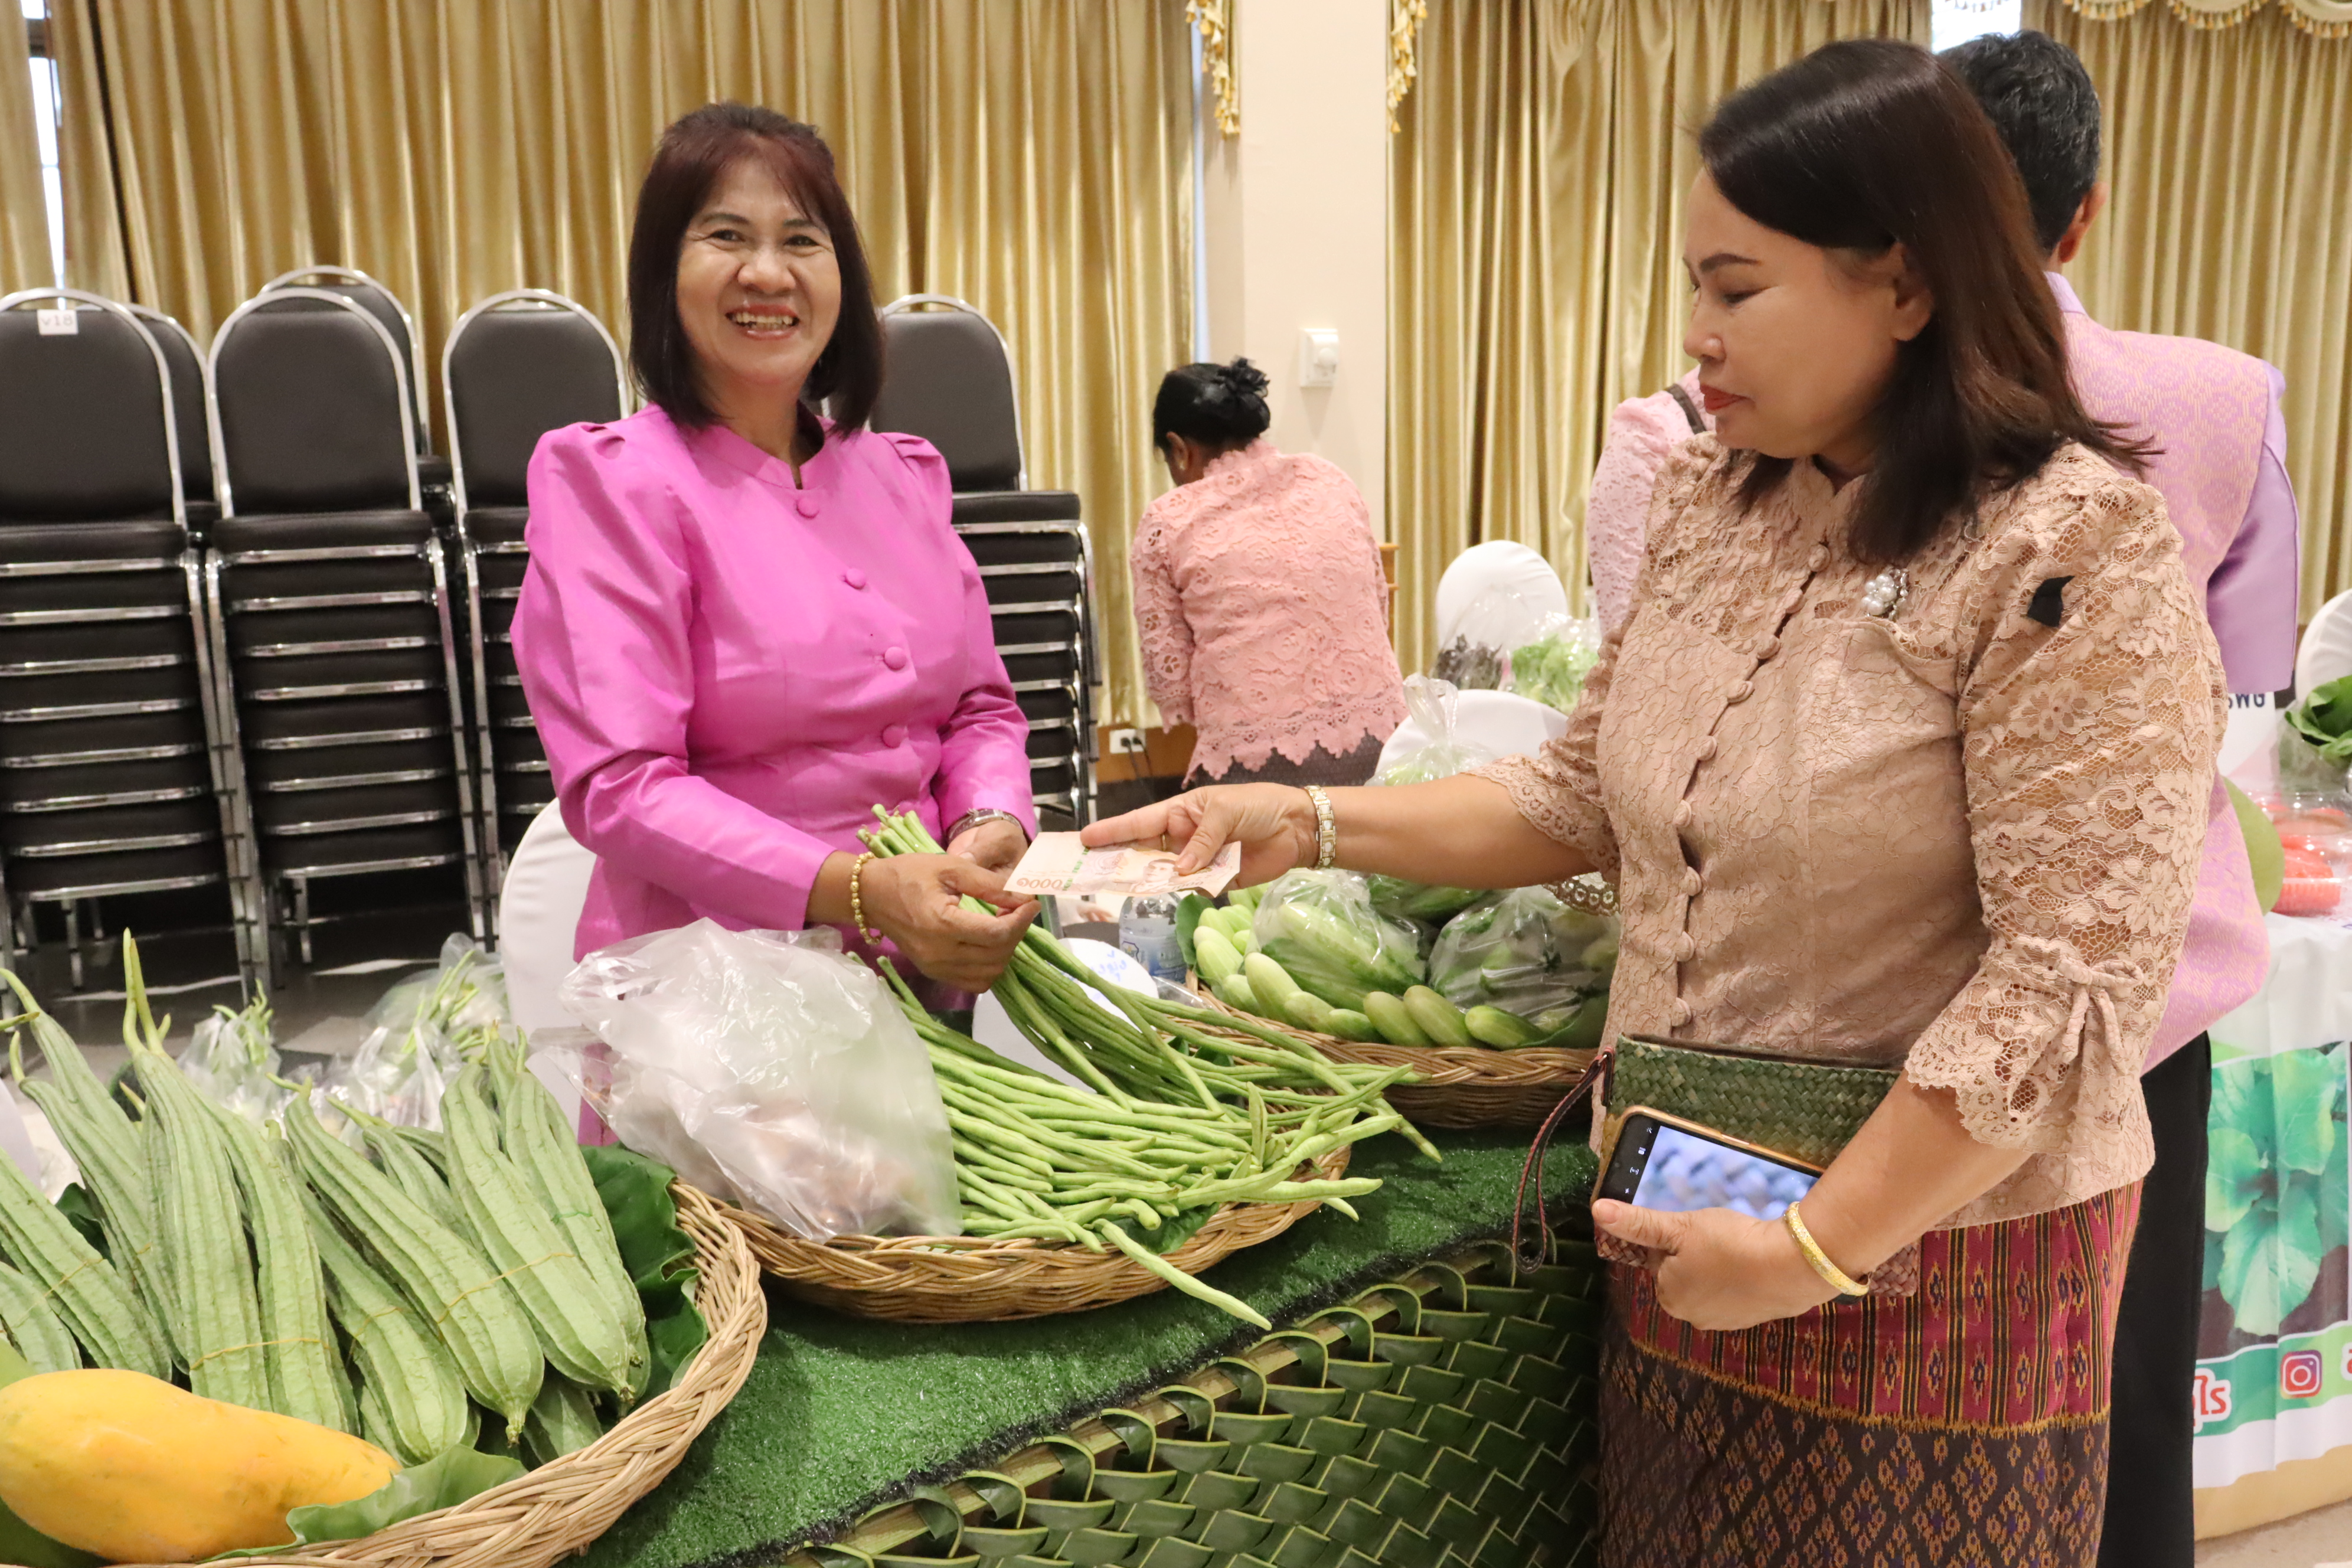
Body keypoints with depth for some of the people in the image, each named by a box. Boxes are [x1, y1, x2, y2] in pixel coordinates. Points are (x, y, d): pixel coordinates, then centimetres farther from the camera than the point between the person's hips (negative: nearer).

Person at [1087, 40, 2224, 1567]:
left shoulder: (2072, 551, -18)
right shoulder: (1710, 503, 2)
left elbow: (2071, 975, -20)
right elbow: (1588, 793, 8)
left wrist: (1815, 1250, -18)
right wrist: (1314, 823, -3)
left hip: (1930, 1252, -6)